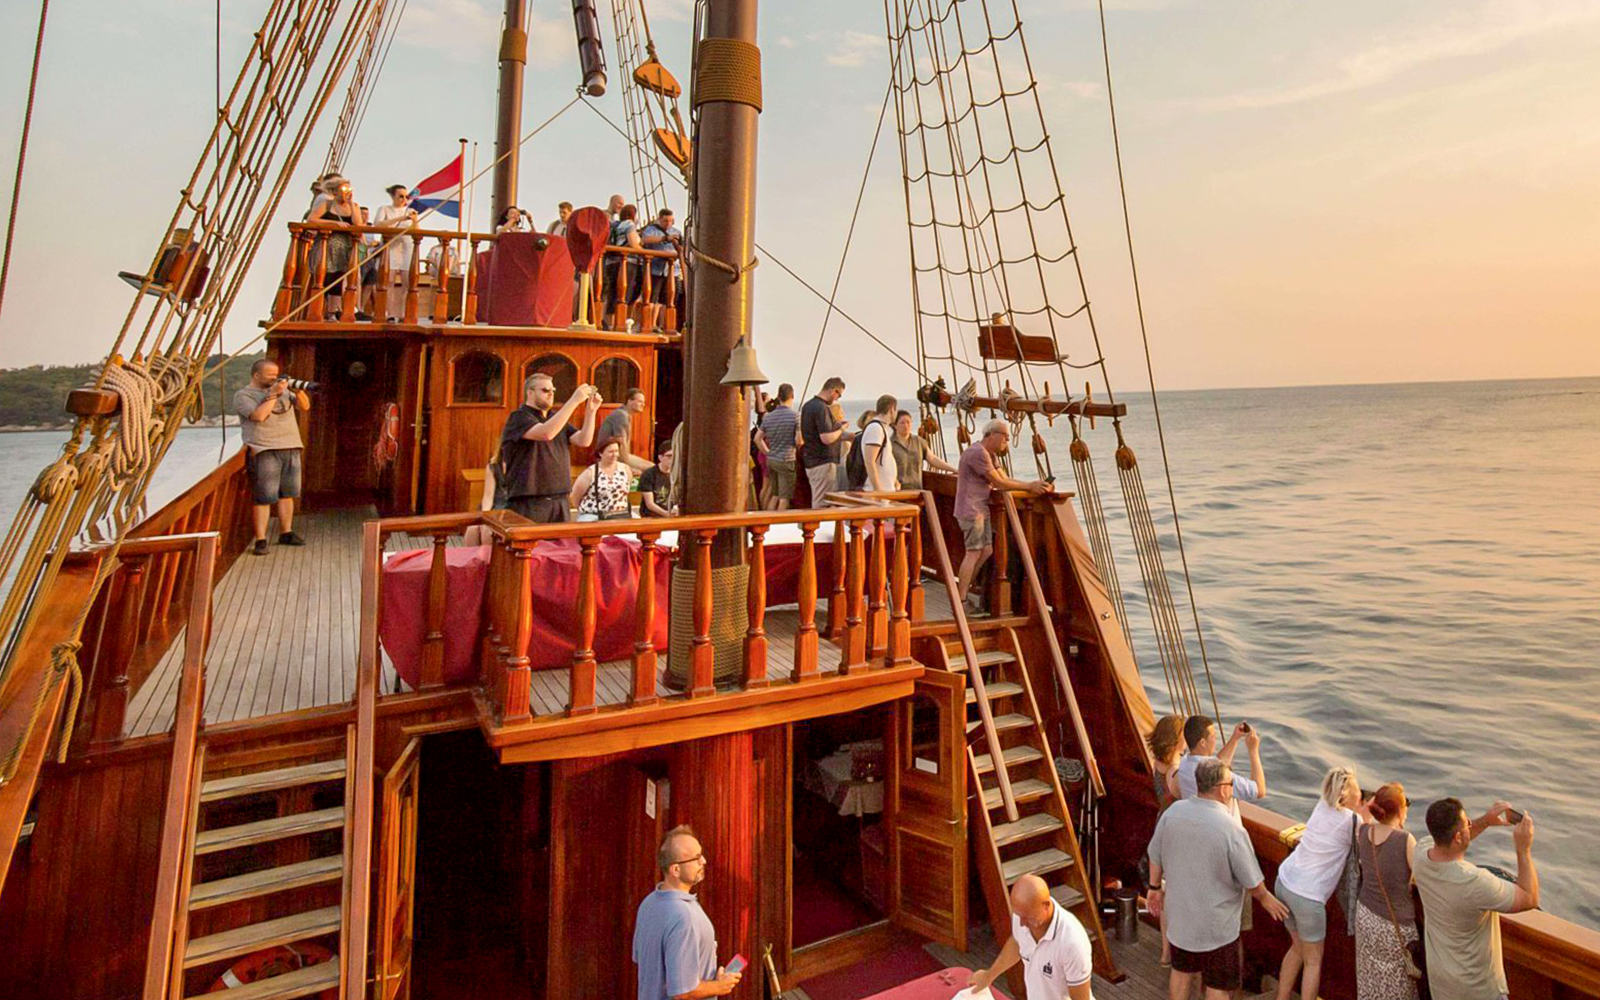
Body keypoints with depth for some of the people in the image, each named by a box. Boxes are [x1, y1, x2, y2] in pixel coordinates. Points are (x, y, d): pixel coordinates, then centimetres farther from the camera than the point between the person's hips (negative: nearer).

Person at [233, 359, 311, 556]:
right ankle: (260, 540, -4)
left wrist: (298, 390, -1)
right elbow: (259, 415, -16)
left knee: (287, 493, 10)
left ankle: (286, 533, 20)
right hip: (264, 451, -6)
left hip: (291, 448, 6)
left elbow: (305, 407, 15)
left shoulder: (283, 390, 18)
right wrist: (274, 394, -13)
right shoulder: (243, 395, 0)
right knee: (263, 497, -7)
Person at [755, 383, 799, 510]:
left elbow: (757, 438, 10)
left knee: (774, 495, 16)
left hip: (771, 460, 6)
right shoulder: (795, 416, -11)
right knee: (784, 497, 0)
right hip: (786, 460, -6)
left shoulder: (768, 417, 6)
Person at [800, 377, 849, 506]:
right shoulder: (822, 408, -18)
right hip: (823, 463, -10)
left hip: (810, 462, 10)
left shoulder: (807, 405, 13)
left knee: (816, 503, 17)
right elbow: (827, 439, -24)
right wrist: (840, 429, -6)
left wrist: (834, 423, 18)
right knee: (822, 505, -4)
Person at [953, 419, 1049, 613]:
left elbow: (1005, 478, 10)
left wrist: (1033, 485, -2)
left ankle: (962, 590, 18)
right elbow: (999, 483, -16)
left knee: (986, 550, 10)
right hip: (971, 510, -10)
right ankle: (961, 600, -4)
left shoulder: (989, 454, 17)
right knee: (974, 552, -9)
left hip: (980, 510, 10)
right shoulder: (978, 453, -17)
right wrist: (1029, 486, -12)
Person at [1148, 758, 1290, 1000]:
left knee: (1182, 971, 24)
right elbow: (1252, 881, -12)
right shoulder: (1232, 830, -26)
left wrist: (1155, 887, 17)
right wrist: (1265, 898, 9)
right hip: (1216, 925, -4)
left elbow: (1155, 856, 0)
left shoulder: (1173, 812, -12)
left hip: (1179, 914, 5)